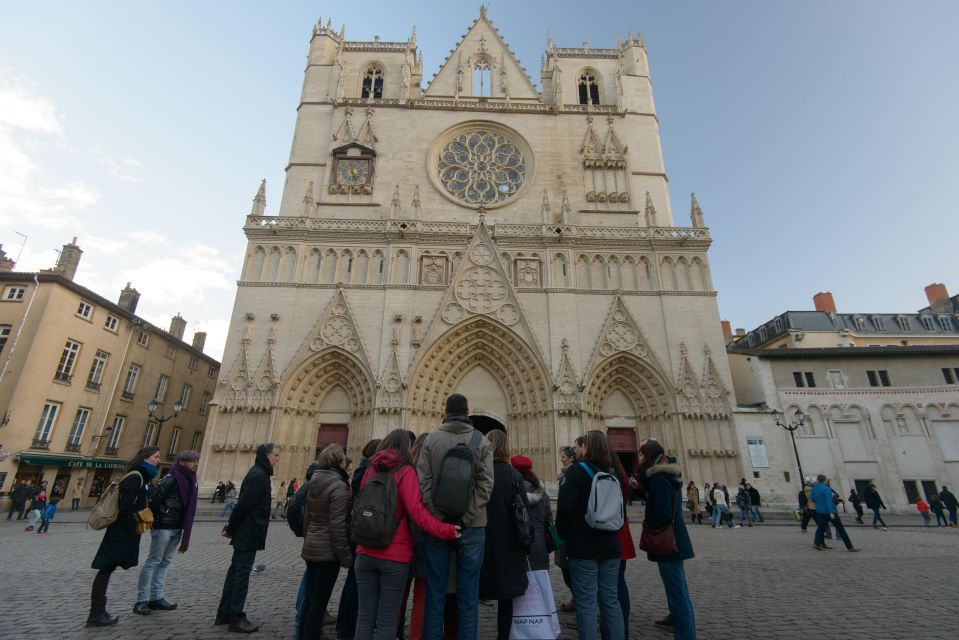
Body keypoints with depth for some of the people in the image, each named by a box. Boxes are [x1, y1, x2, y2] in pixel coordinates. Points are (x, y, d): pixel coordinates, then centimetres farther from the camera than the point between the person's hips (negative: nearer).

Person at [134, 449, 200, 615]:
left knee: (165, 562, 12)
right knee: (153, 562, 1)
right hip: (163, 527, -8)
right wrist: (157, 520, -11)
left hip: (177, 528, 8)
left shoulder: (190, 481, 9)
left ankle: (157, 597, 20)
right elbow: (154, 499, -21)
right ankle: (142, 600, 11)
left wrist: (185, 531, 12)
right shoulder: (171, 479, -16)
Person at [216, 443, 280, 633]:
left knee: (235, 572, 16)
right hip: (249, 534, -10)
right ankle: (236, 618, 8)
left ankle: (224, 614, 26)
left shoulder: (258, 474, 12)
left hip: (245, 534, 10)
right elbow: (243, 504, -23)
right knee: (242, 574, -1)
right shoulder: (258, 475, -19)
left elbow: (243, 504, 15)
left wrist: (230, 528, 12)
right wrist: (230, 529, -12)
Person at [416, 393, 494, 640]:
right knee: (468, 592, 9)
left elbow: (423, 482, -6)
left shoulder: (431, 439, 0)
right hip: (472, 526, 0)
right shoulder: (482, 441, 0)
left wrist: (437, 518, -4)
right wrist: (466, 518, -7)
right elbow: (485, 484, -8)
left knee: (435, 591, 11)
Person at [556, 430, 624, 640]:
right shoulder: (612, 473, 8)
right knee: (611, 600, 13)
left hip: (583, 545, -6)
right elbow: (622, 508, 17)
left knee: (586, 602, 1)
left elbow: (565, 508, -16)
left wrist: (562, 535, -1)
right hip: (610, 545, 6)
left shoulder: (576, 471, -11)